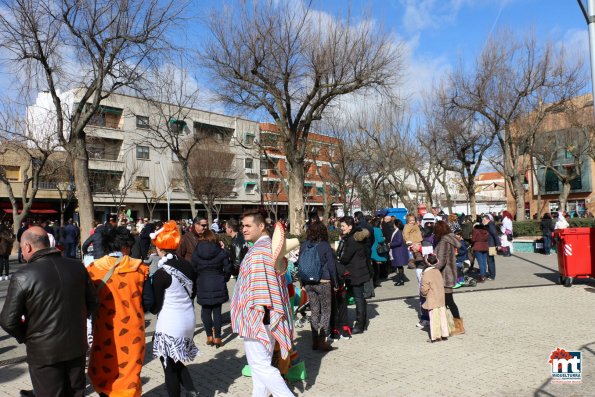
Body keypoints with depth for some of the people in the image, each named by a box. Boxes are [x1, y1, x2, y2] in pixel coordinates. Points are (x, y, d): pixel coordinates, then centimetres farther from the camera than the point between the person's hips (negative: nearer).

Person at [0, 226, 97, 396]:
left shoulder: (22, 277, -18)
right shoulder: (77, 267, -5)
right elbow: (92, 302, 3)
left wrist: (25, 336, 5)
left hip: (44, 351, -4)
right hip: (77, 346, 4)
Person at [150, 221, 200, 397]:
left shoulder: (161, 273, -18)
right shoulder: (187, 266, -1)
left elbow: (155, 307, -10)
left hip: (170, 324, -7)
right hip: (188, 319, 7)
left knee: (169, 366, 11)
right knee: (176, 361, 23)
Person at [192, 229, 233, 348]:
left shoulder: (195, 253, -2)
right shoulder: (221, 252, -4)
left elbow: (193, 270, 2)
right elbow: (228, 269, -4)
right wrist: (224, 279, 12)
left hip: (203, 286, 0)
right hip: (218, 286, 0)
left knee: (206, 311, 11)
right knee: (217, 311, 6)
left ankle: (209, 337, 15)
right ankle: (217, 337, 9)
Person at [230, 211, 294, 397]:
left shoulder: (258, 251, -17)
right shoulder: (272, 247, 14)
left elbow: (260, 284, -23)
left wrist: (259, 314, -23)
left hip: (257, 316, -10)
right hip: (270, 315, 10)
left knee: (259, 364, -3)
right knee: (262, 363, 17)